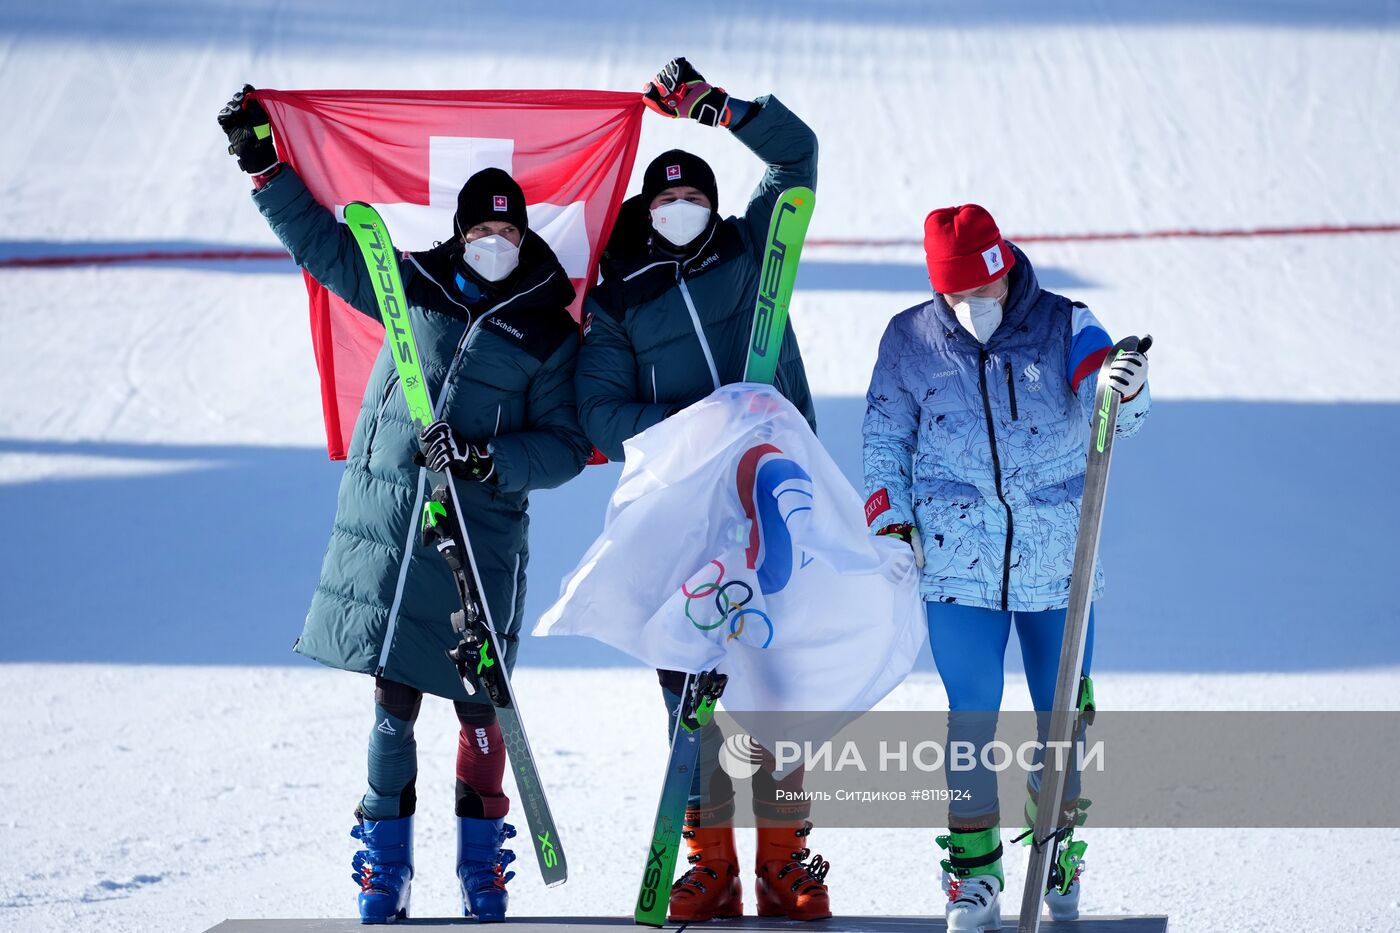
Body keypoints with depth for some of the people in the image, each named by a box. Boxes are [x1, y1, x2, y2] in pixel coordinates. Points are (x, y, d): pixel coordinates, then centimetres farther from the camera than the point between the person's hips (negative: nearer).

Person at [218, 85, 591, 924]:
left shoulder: (551, 337, 2)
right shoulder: (413, 286, 9)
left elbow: (566, 446, 1)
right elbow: (322, 239, 18)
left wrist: (488, 459, -14)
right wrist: (263, 161, 13)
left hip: (480, 535, -2)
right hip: (385, 520, 2)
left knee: (476, 703, 0)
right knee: (394, 697, 2)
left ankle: (483, 871, 13)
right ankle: (385, 871, 9)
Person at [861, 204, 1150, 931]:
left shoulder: (1064, 325, -3)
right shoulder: (909, 339, 1)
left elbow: (1106, 419, -15)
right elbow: (885, 437, 11)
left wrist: (1124, 391, -38)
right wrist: (889, 519, -1)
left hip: (1057, 558, 0)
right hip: (959, 562, 0)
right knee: (972, 715, -2)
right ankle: (974, 867, 10)